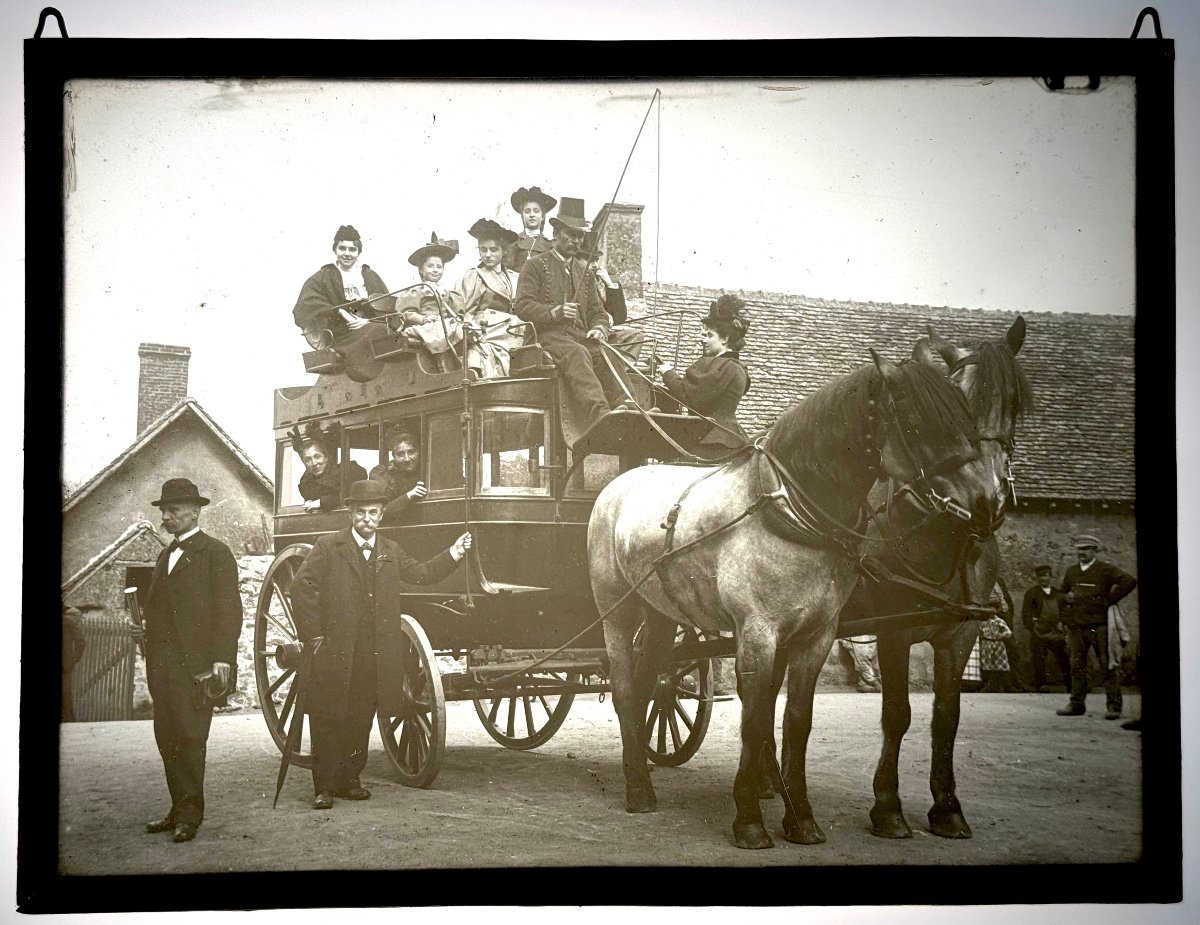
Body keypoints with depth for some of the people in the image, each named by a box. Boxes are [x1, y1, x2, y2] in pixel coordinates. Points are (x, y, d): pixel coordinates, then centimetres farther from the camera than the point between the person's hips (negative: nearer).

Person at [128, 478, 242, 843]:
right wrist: (145, 627, 8)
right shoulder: (166, 556, 21)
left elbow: (228, 608, -9)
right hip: (162, 660, 8)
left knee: (189, 737, -8)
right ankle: (179, 809, 15)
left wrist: (222, 657, -17)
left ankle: (190, 815, -3)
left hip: (196, 662, -7)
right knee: (167, 737, 7)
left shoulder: (216, 552, -3)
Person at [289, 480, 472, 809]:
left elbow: (420, 574, 19)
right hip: (335, 652, -4)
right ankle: (324, 787, 5)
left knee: (361, 720, 9)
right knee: (327, 720, -1)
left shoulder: (391, 551, 16)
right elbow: (302, 587, -4)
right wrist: (313, 636, -8)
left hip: (374, 656, 4)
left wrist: (453, 554, 7)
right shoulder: (329, 547, -1)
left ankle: (349, 780, 20)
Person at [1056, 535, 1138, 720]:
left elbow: (1129, 581, -14)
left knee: (1108, 666, -4)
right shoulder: (1071, 572, 15)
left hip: (1100, 626, -5)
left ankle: (1113, 706, -1)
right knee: (1077, 666, 6)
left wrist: (1109, 600, -13)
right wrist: (1067, 597, 9)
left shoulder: (1106, 569, -1)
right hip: (1076, 627, 5)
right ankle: (1077, 704, 14)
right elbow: (1062, 595, 31)